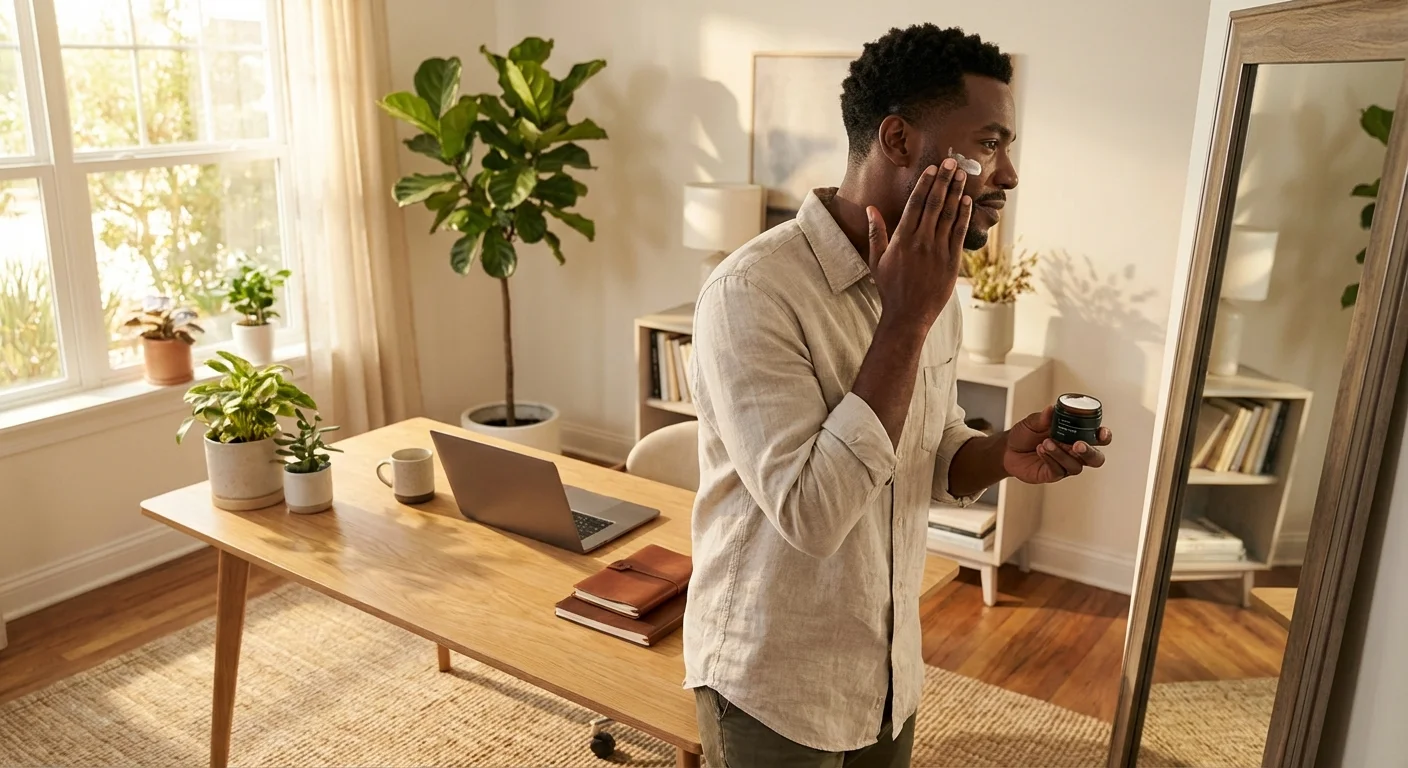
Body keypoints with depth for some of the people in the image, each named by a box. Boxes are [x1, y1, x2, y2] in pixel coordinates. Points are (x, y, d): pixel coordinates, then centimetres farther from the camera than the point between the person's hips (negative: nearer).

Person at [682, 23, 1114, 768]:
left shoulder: (927, 288, 0)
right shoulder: (753, 291, -25)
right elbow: (811, 512, -30)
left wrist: (1002, 454, -11)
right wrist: (906, 319, -28)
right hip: (774, 684, -7)